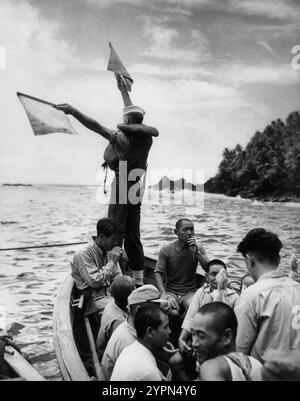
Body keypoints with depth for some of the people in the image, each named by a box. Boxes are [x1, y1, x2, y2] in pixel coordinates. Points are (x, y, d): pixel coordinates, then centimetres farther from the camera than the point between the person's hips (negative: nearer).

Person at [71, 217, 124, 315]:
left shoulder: (110, 252, 12)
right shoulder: (83, 255, -10)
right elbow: (95, 282, -17)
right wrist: (112, 262, -13)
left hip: (112, 295, 6)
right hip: (95, 299, -6)